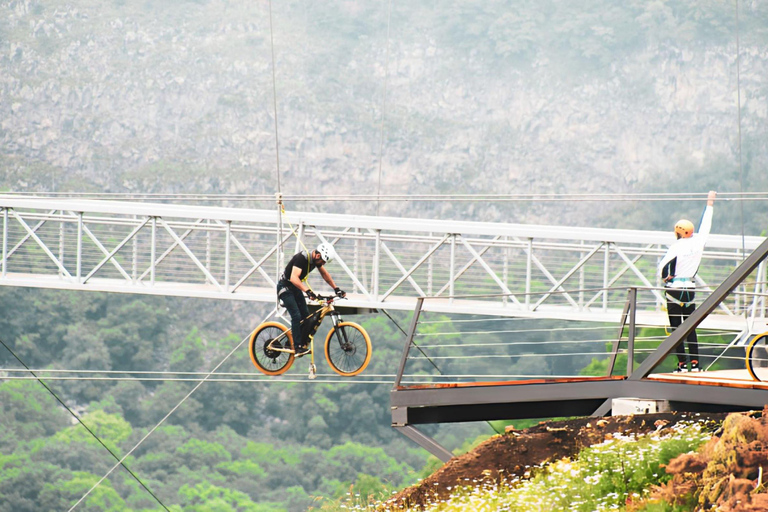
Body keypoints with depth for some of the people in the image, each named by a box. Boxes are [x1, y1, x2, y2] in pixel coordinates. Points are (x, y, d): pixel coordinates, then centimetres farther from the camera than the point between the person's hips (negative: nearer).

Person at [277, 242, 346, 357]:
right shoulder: (301, 258, -31)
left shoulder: (316, 260, -5)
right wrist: (308, 291, -51)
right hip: (285, 287, -8)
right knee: (296, 316, -17)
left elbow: (325, 274, 12)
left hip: (295, 288, 8)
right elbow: (294, 278, -41)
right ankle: (298, 347, -16)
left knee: (306, 315, 2)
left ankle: (303, 344, 10)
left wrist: (336, 288, 5)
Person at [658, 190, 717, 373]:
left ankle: (682, 363, -5)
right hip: (690, 288, 5)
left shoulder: (678, 246, -13)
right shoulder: (698, 242, 1)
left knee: (676, 328, -1)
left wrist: (665, 278, 1)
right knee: (691, 328, 11)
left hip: (674, 289, -5)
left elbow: (663, 265, -20)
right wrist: (709, 204, 29)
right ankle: (695, 362, 5)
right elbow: (705, 226, 17)